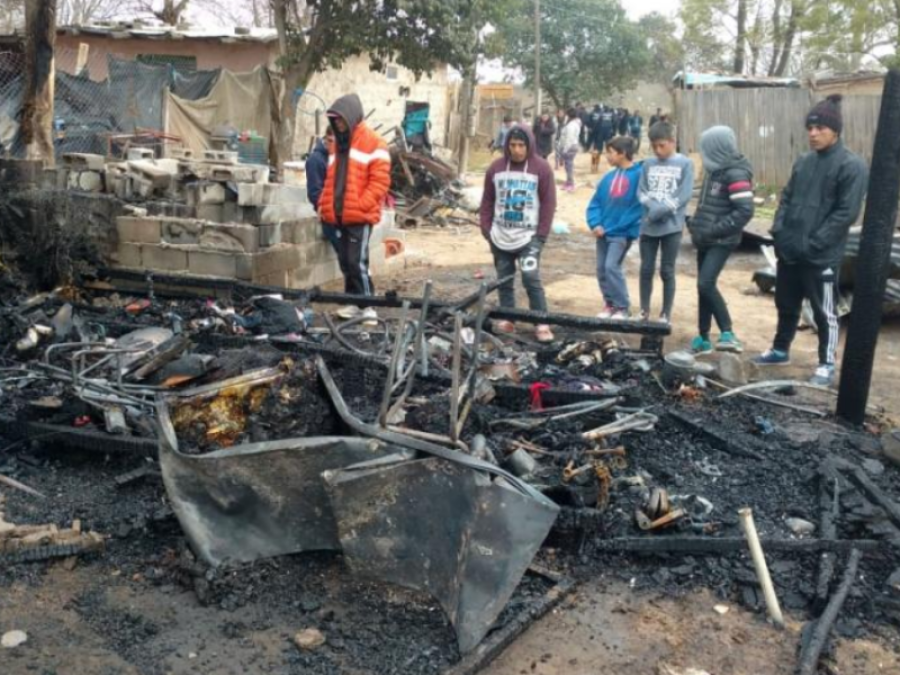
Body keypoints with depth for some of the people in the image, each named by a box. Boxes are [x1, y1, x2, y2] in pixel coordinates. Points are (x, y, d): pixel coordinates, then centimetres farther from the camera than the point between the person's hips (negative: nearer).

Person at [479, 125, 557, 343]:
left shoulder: (541, 168, -5)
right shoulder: (496, 167, 4)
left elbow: (549, 203, -4)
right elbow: (487, 201, 10)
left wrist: (541, 234, -8)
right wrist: (486, 229, 3)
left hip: (529, 237, -4)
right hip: (500, 237, 4)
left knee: (531, 278, -12)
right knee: (504, 280, 10)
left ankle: (542, 324, -5)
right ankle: (507, 320, 20)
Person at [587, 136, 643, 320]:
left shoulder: (639, 174, -11)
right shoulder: (609, 177, 8)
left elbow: (640, 205, -13)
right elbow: (595, 202, 10)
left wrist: (621, 226, -15)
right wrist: (595, 223, -5)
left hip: (622, 233, -7)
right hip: (603, 232, 7)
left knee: (612, 267, -14)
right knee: (601, 269, 9)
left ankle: (623, 307, -1)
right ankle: (609, 304, 23)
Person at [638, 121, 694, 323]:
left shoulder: (685, 164, -2)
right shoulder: (648, 164, 6)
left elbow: (683, 196, -9)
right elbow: (641, 192, 3)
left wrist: (661, 210, -17)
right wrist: (654, 207, -15)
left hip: (672, 226, -3)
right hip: (648, 226, 3)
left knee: (667, 271, 4)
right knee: (646, 270, 8)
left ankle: (666, 314, 14)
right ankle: (644, 310, 21)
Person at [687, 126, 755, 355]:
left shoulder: (736, 174, -15)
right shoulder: (715, 170, 12)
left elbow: (745, 211, -22)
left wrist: (715, 230, -22)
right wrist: (696, 224, 10)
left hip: (721, 241, -9)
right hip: (706, 239, 9)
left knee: (706, 284, -22)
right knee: (704, 287, 12)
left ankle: (728, 334, -18)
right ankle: (704, 337, 20)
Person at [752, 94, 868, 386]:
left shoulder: (852, 166, -10)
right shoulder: (803, 162, 10)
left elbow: (847, 213, -15)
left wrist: (813, 243, -18)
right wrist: (779, 231, 0)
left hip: (822, 257, -6)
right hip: (789, 252, 6)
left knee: (824, 313, 5)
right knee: (786, 305, 19)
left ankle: (827, 365, 18)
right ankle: (780, 350, 37)